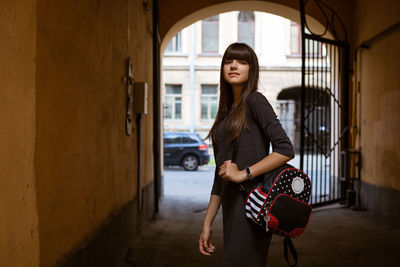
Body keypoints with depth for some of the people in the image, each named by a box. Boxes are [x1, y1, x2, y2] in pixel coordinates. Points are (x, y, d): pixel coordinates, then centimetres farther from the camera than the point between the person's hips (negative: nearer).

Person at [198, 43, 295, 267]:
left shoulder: (255, 101, -3)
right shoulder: (226, 113, 19)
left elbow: (286, 150, -13)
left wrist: (244, 174, -17)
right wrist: (208, 223, 16)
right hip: (232, 206, 8)